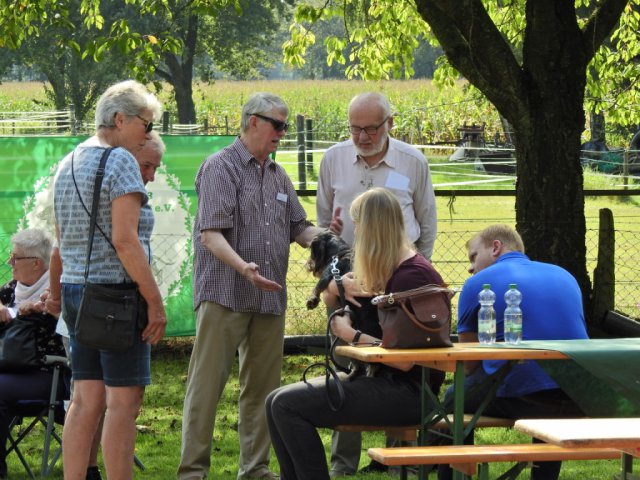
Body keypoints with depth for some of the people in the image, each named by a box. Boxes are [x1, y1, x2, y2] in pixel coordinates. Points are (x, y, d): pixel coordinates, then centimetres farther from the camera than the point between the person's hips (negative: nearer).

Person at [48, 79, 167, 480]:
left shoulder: (69, 164, 14)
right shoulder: (120, 161, -11)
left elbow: (62, 240, 20)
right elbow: (125, 240, -18)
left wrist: (57, 291, 31)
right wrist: (155, 301, -16)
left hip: (76, 290, 8)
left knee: (87, 399, 8)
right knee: (124, 400, -4)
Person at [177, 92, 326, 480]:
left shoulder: (278, 175, 17)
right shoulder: (221, 168, -6)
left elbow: (298, 229, 19)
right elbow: (211, 233, -15)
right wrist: (243, 266, -31)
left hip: (270, 297, 7)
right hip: (224, 295, -7)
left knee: (262, 386, 9)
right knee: (207, 386, -5)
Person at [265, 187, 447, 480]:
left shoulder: (410, 275, -17)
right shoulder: (388, 271, 13)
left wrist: (352, 335, -15)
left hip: (407, 392, -10)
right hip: (384, 381, 10)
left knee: (287, 406, -17)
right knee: (276, 402, 3)